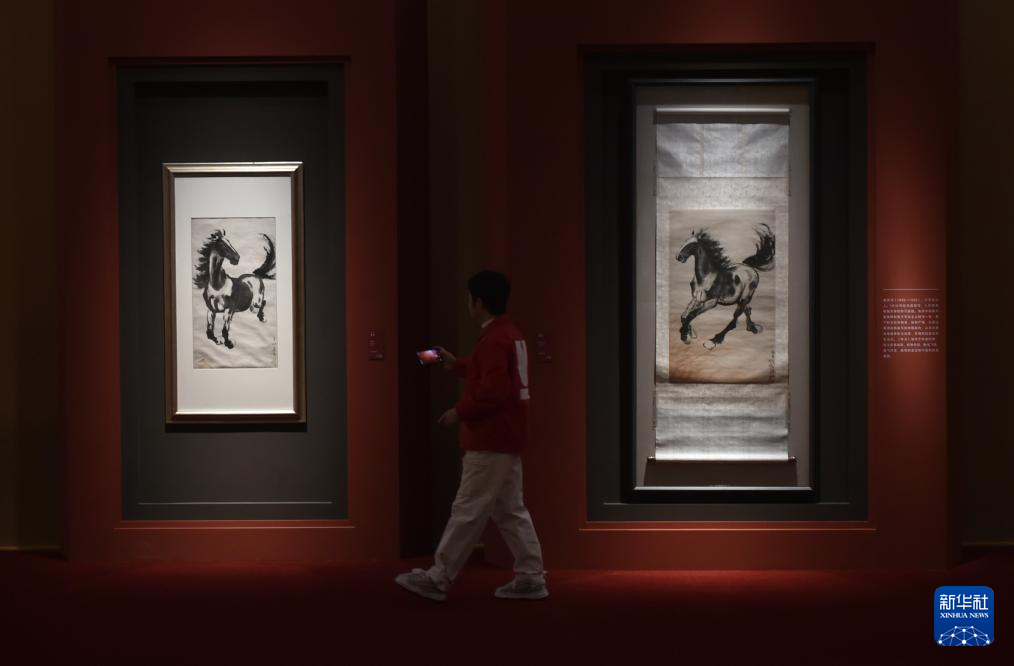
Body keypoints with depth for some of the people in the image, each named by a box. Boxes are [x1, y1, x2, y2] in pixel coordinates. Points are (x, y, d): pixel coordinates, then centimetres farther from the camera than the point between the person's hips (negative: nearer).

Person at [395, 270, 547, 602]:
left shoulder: (494, 340, -18)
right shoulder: (510, 335, 14)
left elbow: (493, 390, -26)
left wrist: (460, 412, -16)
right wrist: (456, 364, 24)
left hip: (490, 441, -10)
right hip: (505, 438, 10)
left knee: (468, 511, -5)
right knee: (510, 510, 12)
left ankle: (437, 579, 1)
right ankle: (531, 578, 12)